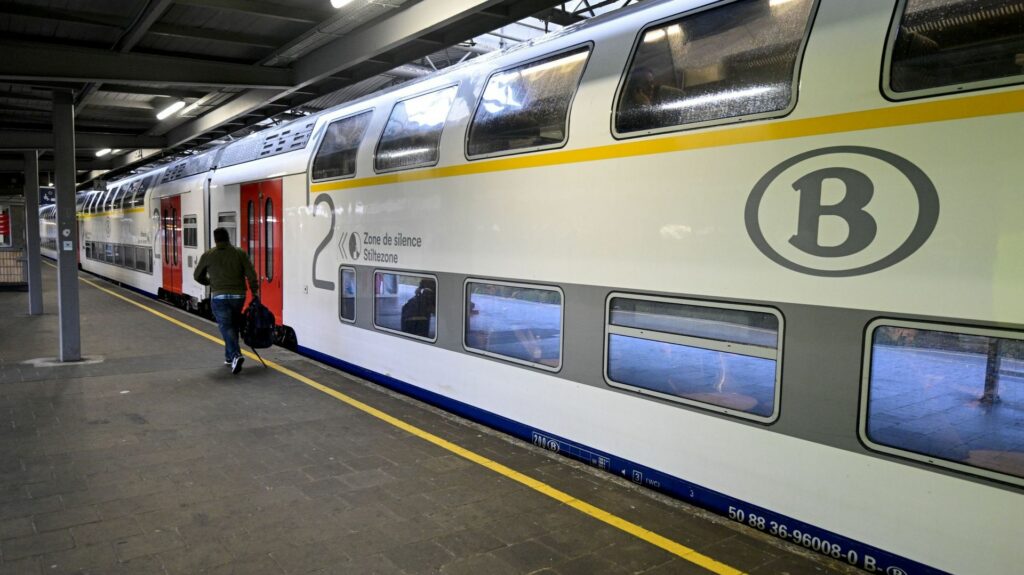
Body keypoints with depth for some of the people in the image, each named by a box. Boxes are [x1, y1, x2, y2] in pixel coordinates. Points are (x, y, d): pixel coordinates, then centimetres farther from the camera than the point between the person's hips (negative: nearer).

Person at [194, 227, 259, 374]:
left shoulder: (208, 255, 2)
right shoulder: (240, 253, 2)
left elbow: (197, 276, 14)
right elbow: (251, 275, -5)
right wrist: (255, 291, 6)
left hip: (219, 297, -2)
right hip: (238, 296, 2)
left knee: (226, 327, -4)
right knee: (233, 326, 17)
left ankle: (235, 355, -23)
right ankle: (229, 356, 27)